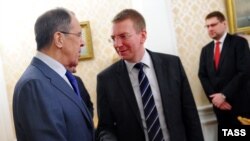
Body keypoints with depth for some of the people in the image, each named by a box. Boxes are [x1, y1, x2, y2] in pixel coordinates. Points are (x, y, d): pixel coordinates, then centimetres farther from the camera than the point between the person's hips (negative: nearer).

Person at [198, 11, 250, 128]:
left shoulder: (239, 42, -3)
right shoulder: (206, 49, 12)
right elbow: (202, 75, 7)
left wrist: (224, 95, -16)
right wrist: (214, 97, -8)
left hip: (240, 103, -4)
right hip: (218, 104, 4)